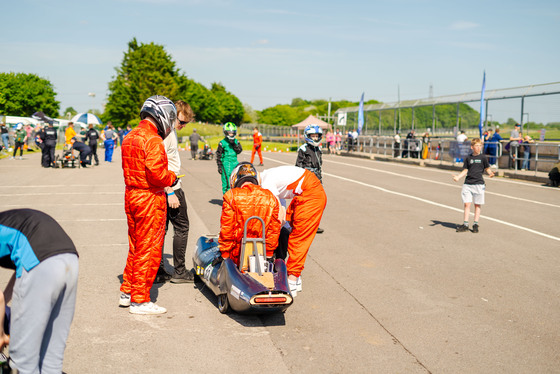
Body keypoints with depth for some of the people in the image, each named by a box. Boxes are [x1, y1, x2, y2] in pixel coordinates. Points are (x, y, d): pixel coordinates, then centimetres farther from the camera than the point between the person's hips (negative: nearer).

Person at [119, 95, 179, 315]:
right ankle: (140, 300, 7)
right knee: (148, 250, 0)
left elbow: (130, 170, 12)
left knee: (136, 247, 19)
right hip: (150, 199, -9)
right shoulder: (153, 140, -18)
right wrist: (172, 178, -6)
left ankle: (127, 292, 28)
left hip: (131, 195, 9)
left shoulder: (130, 138, 11)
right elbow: (155, 173, -25)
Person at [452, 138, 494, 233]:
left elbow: (487, 168, 5)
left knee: (477, 205, 4)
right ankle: (465, 224, 4)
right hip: (467, 184, 2)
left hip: (479, 184, -2)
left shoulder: (483, 157, 1)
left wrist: (490, 173, -16)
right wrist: (458, 177, -2)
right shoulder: (468, 158, 7)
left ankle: (475, 224, 12)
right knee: (467, 204, -1)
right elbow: (465, 170, 12)